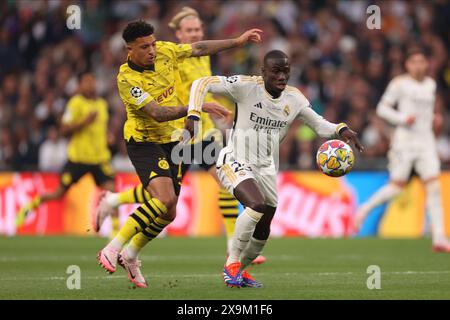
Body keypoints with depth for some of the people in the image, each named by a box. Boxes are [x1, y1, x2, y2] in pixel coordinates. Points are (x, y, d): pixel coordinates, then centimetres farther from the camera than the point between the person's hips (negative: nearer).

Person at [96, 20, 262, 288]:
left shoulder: (165, 51, -5)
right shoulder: (127, 79, -24)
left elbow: (199, 49, 12)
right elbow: (157, 113, -31)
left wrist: (238, 41, 14)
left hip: (172, 140, 7)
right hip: (144, 141, -7)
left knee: (168, 213, 6)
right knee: (164, 199, -27)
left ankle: (130, 254, 27)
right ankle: (112, 249, -19)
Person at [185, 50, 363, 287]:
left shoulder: (294, 98, -2)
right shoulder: (247, 86, -18)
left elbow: (319, 125, 7)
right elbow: (202, 83, -17)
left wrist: (341, 130, -13)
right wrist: (193, 115, -29)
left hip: (266, 168, 6)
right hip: (235, 162, -6)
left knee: (262, 232, 13)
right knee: (257, 205, -31)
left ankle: (239, 271, 40)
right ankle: (232, 264, -15)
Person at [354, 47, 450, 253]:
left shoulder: (431, 84, 14)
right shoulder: (399, 84, -3)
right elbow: (382, 108, -2)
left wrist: (432, 118, 11)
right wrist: (402, 119, -15)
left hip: (426, 140, 4)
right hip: (405, 140, -4)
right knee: (397, 186, -6)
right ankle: (364, 209, 18)